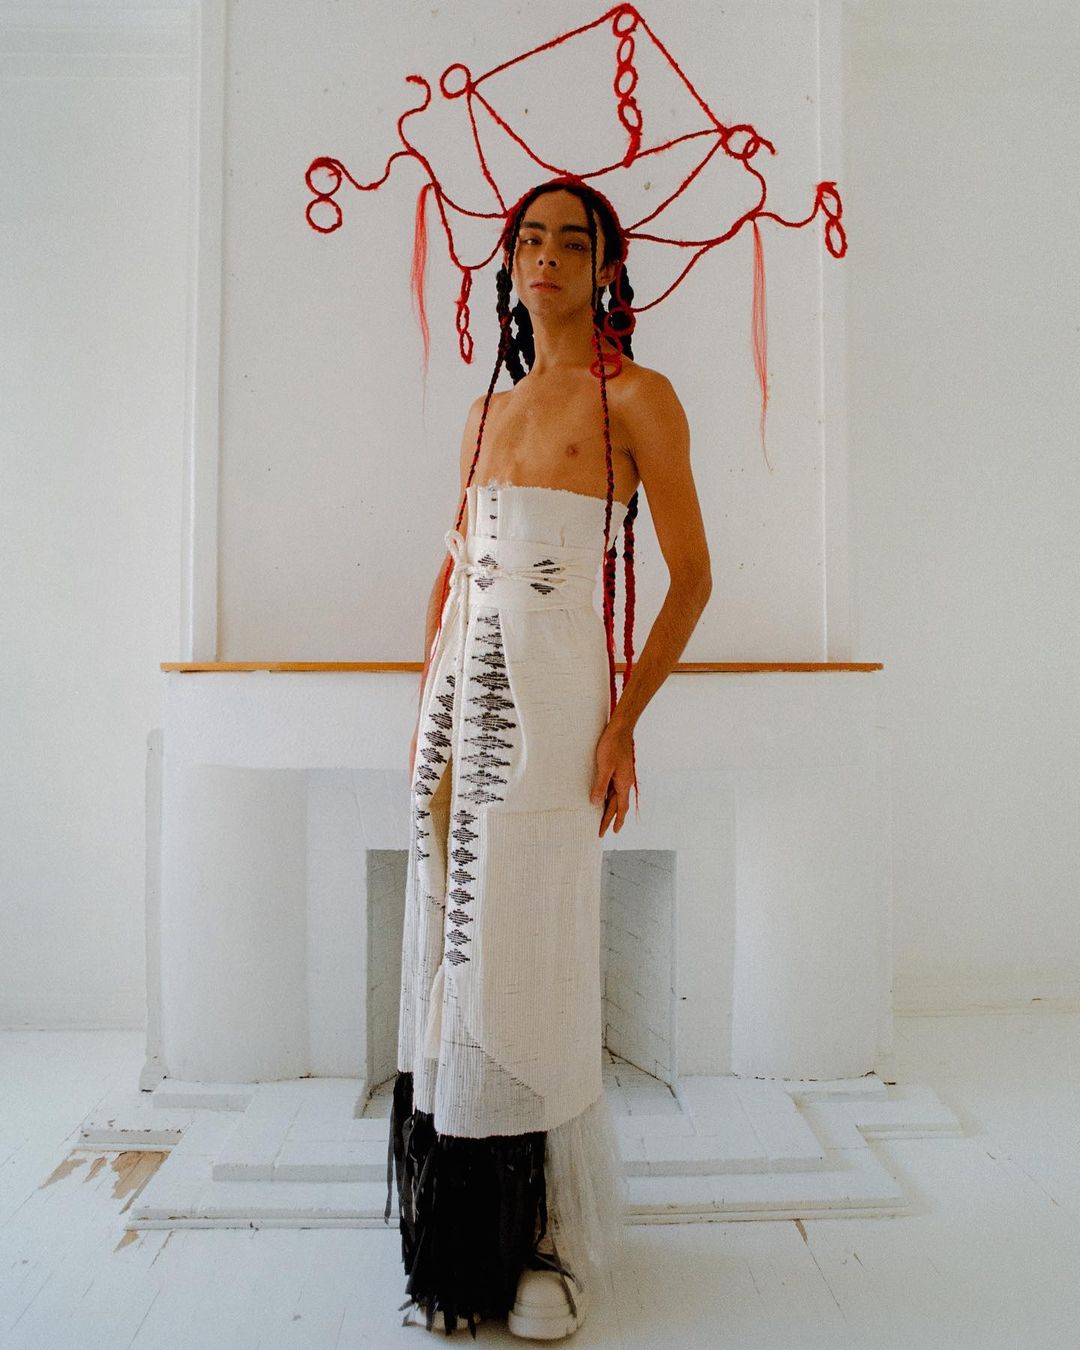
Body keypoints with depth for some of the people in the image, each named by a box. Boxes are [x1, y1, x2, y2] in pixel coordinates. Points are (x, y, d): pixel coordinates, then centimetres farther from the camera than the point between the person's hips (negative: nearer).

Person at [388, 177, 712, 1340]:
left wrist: (624, 720, -10)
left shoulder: (637, 399, 1)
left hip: (553, 700, -5)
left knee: (527, 962, -2)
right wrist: (428, 709, 12)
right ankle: (459, 1240, 26)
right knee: (454, 954, 8)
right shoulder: (486, 414, 18)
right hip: (462, 698, 6)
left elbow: (692, 576, -3)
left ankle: (553, 1241, 20)